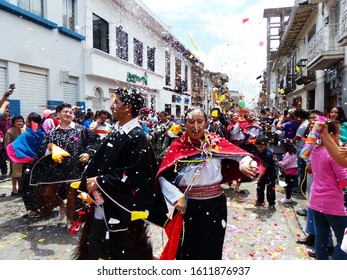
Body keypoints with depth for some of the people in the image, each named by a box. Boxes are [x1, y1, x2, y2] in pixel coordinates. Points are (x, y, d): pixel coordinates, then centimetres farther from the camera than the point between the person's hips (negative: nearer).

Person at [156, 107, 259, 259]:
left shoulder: (216, 142, -2)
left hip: (214, 205, 1)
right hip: (187, 207, -1)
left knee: (211, 250, 18)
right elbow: (162, 177, -6)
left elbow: (242, 154, -2)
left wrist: (245, 163, -24)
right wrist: (177, 197, -17)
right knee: (187, 250, 16)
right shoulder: (178, 146, -4)